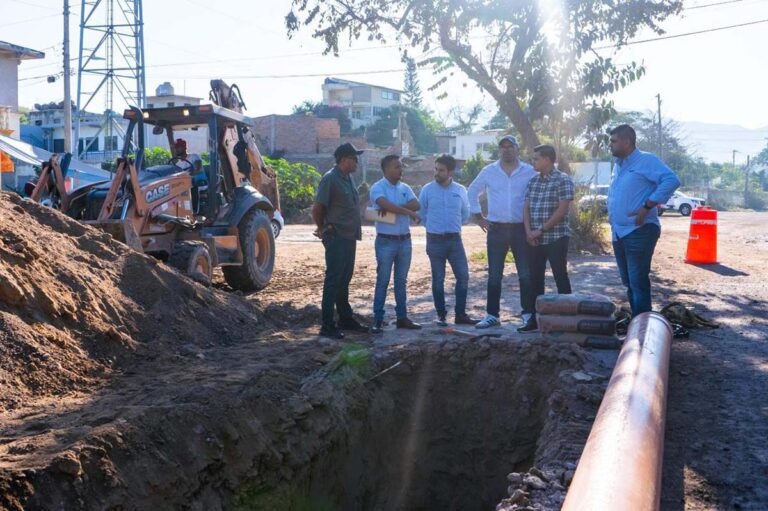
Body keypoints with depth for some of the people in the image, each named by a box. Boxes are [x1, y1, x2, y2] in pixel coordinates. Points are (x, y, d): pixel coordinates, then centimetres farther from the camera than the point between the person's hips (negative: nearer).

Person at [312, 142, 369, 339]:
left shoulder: (347, 179, 12)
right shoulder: (330, 179, -15)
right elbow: (317, 208, -16)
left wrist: (356, 230, 13)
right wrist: (323, 229, -2)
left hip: (349, 237, 9)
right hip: (336, 238, -9)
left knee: (344, 280, 16)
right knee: (333, 281, -5)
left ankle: (346, 319, 27)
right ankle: (327, 326, -1)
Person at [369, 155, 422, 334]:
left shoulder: (405, 188, 9)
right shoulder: (377, 188, -8)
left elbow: (416, 205, -7)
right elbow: (385, 204, -26)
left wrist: (392, 208, -19)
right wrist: (408, 212, -23)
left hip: (404, 240, 6)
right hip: (386, 241, -6)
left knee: (401, 281, 11)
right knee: (383, 281, -1)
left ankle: (402, 317, 18)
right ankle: (378, 320, 4)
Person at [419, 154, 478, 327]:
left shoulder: (460, 190, 3)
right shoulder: (427, 189, -3)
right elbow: (421, 213, 8)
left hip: (455, 239, 2)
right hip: (435, 240, -2)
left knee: (463, 276, 0)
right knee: (438, 279, 4)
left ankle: (460, 314, 10)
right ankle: (441, 315, 13)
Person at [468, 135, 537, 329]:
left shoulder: (529, 172, 0)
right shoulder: (489, 172, 4)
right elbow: (472, 191, 15)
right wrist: (478, 217, 9)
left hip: (521, 229, -1)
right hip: (496, 230, 1)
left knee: (526, 274, 2)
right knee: (494, 275, 4)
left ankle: (529, 314, 10)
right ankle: (492, 315, 11)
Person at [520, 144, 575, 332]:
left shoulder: (563, 180, -8)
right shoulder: (533, 181, 12)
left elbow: (562, 210, -15)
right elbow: (526, 207, 11)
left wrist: (542, 230, -15)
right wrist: (528, 231, -4)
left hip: (556, 237, -6)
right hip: (535, 239, 6)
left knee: (560, 277, -1)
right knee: (535, 278, 8)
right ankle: (535, 318, 16)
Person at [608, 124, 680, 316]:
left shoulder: (646, 160, -10)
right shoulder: (619, 165, 16)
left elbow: (671, 180, -23)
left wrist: (647, 207, -24)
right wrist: (611, 212, 14)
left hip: (639, 232, -9)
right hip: (618, 233, 9)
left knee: (638, 283, -7)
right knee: (629, 283, 15)